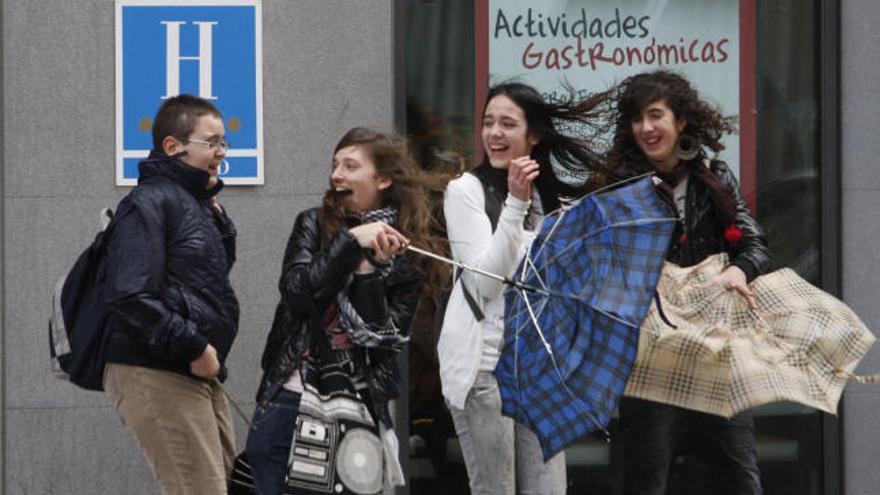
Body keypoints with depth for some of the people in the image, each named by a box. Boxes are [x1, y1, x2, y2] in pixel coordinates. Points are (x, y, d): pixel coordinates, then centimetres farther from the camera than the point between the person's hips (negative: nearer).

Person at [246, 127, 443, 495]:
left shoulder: (408, 255, 1)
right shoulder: (313, 225, 6)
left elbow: (383, 339, -7)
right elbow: (296, 291, -10)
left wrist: (370, 269, -17)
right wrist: (350, 242, -16)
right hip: (289, 400, 1)